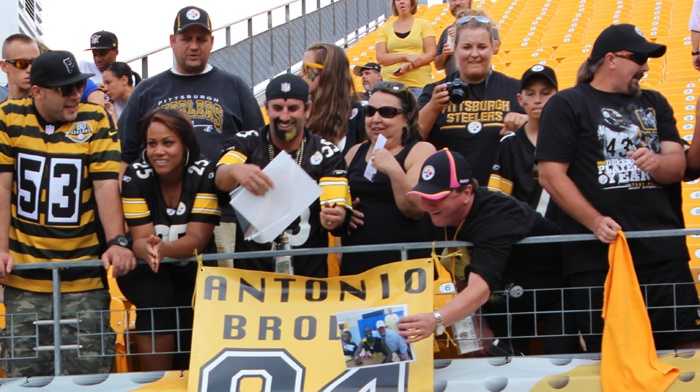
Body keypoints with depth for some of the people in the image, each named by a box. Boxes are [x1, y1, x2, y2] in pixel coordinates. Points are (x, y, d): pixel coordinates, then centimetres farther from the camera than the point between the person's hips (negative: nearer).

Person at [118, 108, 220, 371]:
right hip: (150, 272, 0)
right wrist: (148, 251, -40)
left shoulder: (204, 174, -14)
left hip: (195, 269, 0)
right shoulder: (136, 177, -12)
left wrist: (163, 248, -40)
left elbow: (197, 239, -19)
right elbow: (141, 239, -15)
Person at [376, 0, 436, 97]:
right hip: (392, 83, 1)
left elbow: (431, 54, 1)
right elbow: (380, 57, 2)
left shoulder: (423, 24, 8)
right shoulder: (385, 28, 12)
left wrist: (408, 66, -14)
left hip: (420, 82, -1)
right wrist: (405, 56, -14)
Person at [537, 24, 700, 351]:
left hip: (664, 251, 4)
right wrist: (595, 222, -16)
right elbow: (551, 176, -5)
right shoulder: (566, 106, 3)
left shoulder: (654, 103, 18)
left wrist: (655, 162, -16)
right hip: (598, 256, -4)